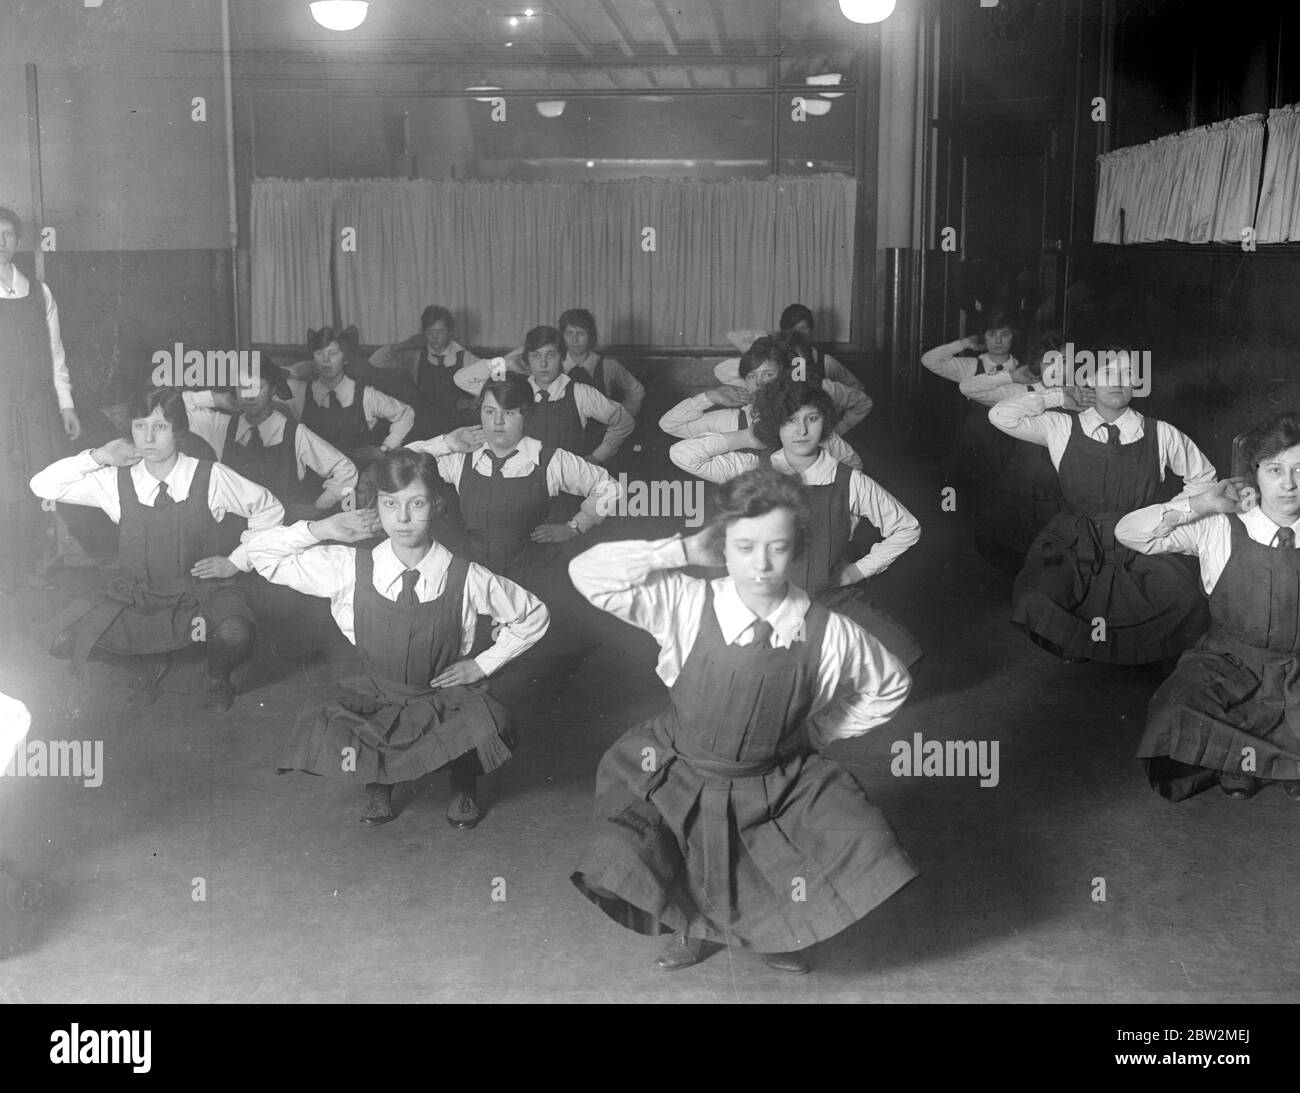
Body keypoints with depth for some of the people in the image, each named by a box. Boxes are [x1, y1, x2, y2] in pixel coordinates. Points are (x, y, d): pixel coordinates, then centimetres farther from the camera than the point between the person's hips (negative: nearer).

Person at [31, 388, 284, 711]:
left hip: (201, 590, -3)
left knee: (235, 636, -35)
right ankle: (155, 656, 12)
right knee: (66, 641, -17)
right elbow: (42, 486, -4)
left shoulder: (211, 478, -12)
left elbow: (270, 509, 0)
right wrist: (98, 458, -13)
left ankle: (218, 674, 5)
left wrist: (236, 561, -4)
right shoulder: (116, 481, -6)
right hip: (137, 594, 3)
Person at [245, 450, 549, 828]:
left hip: (448, 695, -1)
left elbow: (532, 616, 2)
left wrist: (483, 664, -3)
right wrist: (323, 528, -15)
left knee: (489, 728, -35)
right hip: (374, 697, 1)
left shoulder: (467, 579, -16)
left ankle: (464, 785, 5)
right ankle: (378, 781, 6)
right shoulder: (349, 569, -12)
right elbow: (262, 553, -5)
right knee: (320, 727, -30)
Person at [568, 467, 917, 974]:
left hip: (779, 786, 1)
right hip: (679, 779, -1)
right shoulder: (684, 604, -18)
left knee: (863, 854, -14)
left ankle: (775, 931, 22)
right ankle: (690, 923, 21)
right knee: (619, 867, -19)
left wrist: (818, 731, 2)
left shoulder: (830, 634, -18)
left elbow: (891, 686, 1)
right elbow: (587, 572, -25)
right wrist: (685, 550, -24)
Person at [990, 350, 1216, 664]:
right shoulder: (1062, 429, 5)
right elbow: (1001, 416, -3)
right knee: (1033, 603, -30)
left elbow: (1203, 476, 20)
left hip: (1138, 547, 1)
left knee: (1188, 604, -27)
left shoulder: (1161, 435, 6)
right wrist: (1058, 396, 2)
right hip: (1073, 543, -1)